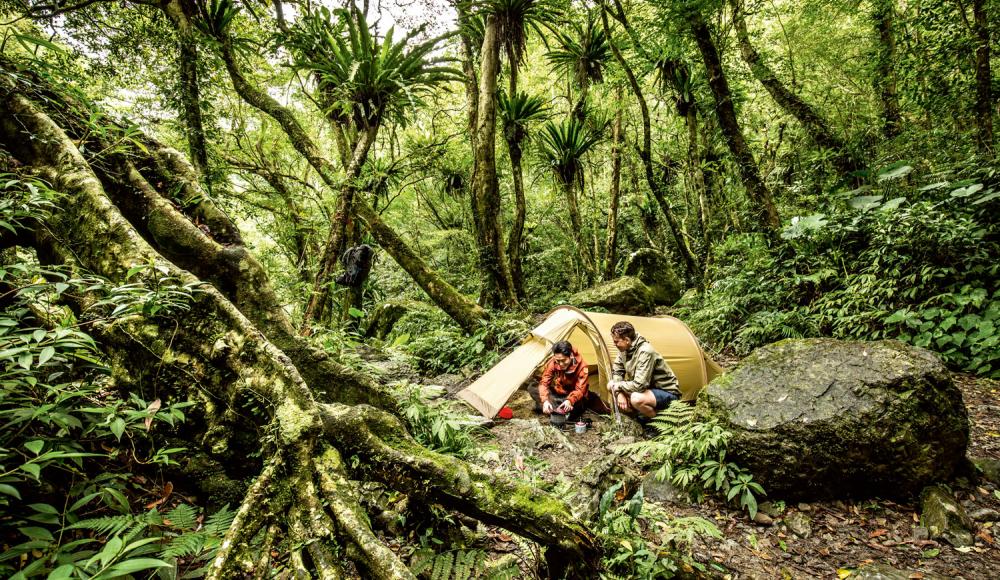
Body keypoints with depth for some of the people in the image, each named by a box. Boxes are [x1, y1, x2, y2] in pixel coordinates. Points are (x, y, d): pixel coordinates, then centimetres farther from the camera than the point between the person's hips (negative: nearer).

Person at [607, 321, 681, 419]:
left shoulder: (645, 352, -30)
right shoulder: (624, 350, -4)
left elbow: (639, 385, -34)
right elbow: (616, 372, 5)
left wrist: (618, 386, -18)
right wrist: (619, 392, -12)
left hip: (667, 392, -9)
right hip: (649, 388, 9)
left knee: (637, 399, -37)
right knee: (611, 385, -2)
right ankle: (638, 415, 5)